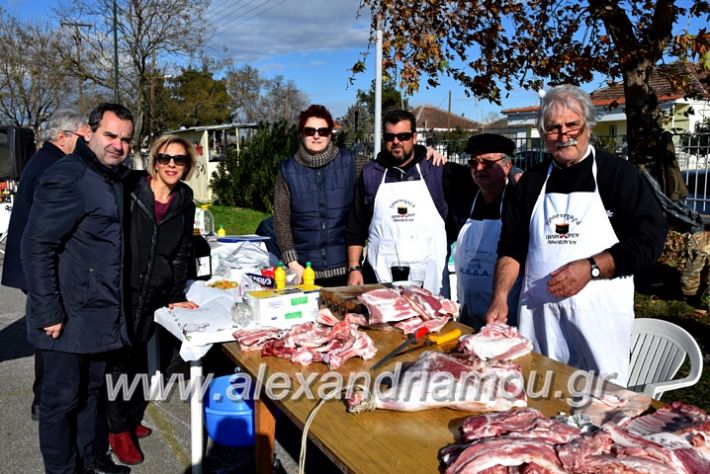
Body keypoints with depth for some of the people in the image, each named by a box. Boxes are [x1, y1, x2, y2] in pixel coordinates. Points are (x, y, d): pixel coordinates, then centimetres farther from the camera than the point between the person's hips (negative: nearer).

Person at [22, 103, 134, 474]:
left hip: (101, 313, 8)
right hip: (69, 317, -8)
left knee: (90, 389, 21)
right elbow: (35, 247, -20)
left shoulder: (115, 178, 10)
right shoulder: (67, 178, -18)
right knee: (62, 397, 7)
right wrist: (48, 313, -21)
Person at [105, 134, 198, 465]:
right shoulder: (128, 189, -7)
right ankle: (118, 429, 17)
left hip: (153, 294, 4)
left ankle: (132, 419, 30)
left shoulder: (185, 204, 6)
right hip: (120, 289, -3)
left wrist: (176, 296, 10)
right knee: (120, 357, 2)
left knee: (139, 356, 13)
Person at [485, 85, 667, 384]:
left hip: (598, 313, -3)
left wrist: (590, 268, -18)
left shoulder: (617, 174, -1)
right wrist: (500, 298, -2)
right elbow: (512, 246, 11)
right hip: (538, 312, 4)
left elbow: (650, 238, -7)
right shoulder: (532, 181, 11)